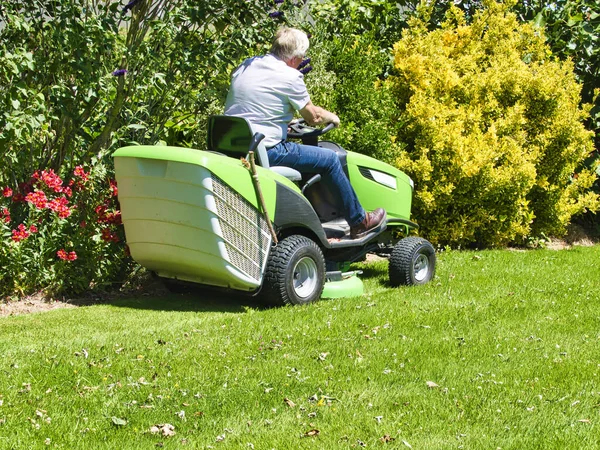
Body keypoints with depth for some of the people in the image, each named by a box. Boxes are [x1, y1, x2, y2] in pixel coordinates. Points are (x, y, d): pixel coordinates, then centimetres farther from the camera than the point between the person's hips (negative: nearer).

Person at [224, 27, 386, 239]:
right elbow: (313, 117, 0)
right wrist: (331, 117, 21)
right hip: (265, 151, -8)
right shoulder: (289, 76, -11)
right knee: (329, 159, 5)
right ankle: (359, 222, 17)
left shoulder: (245, 67, 12)